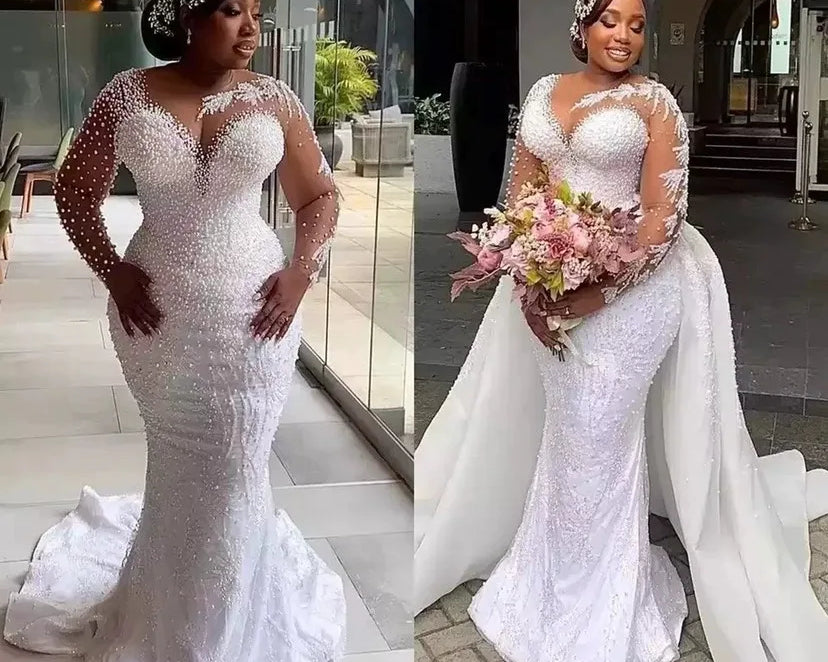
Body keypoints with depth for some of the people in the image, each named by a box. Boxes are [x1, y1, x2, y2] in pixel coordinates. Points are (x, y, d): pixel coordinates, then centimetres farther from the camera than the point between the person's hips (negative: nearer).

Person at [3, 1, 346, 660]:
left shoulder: (274, 98, -2)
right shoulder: (128, 95, -4)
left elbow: (319, 195, 6)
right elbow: (75, 192, 5)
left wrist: (302, 270, -8)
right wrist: (112, 272, -7)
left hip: (252, 313, 0)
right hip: (158, 315, 0)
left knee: (235, 470, 8)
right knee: (177, 464, 16)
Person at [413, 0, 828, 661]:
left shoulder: (654, 101, -6)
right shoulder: (546, 92, 8)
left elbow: (665, 214, -11)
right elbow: (520, 188, 8)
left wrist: (598, 294, -19)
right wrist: (528, 283, -4)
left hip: (628, 287, -4)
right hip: (547, 282, 4)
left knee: (598, 435, 2)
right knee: (563, 430, 15)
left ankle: (599, 608, 22)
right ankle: (558, 574, 36)